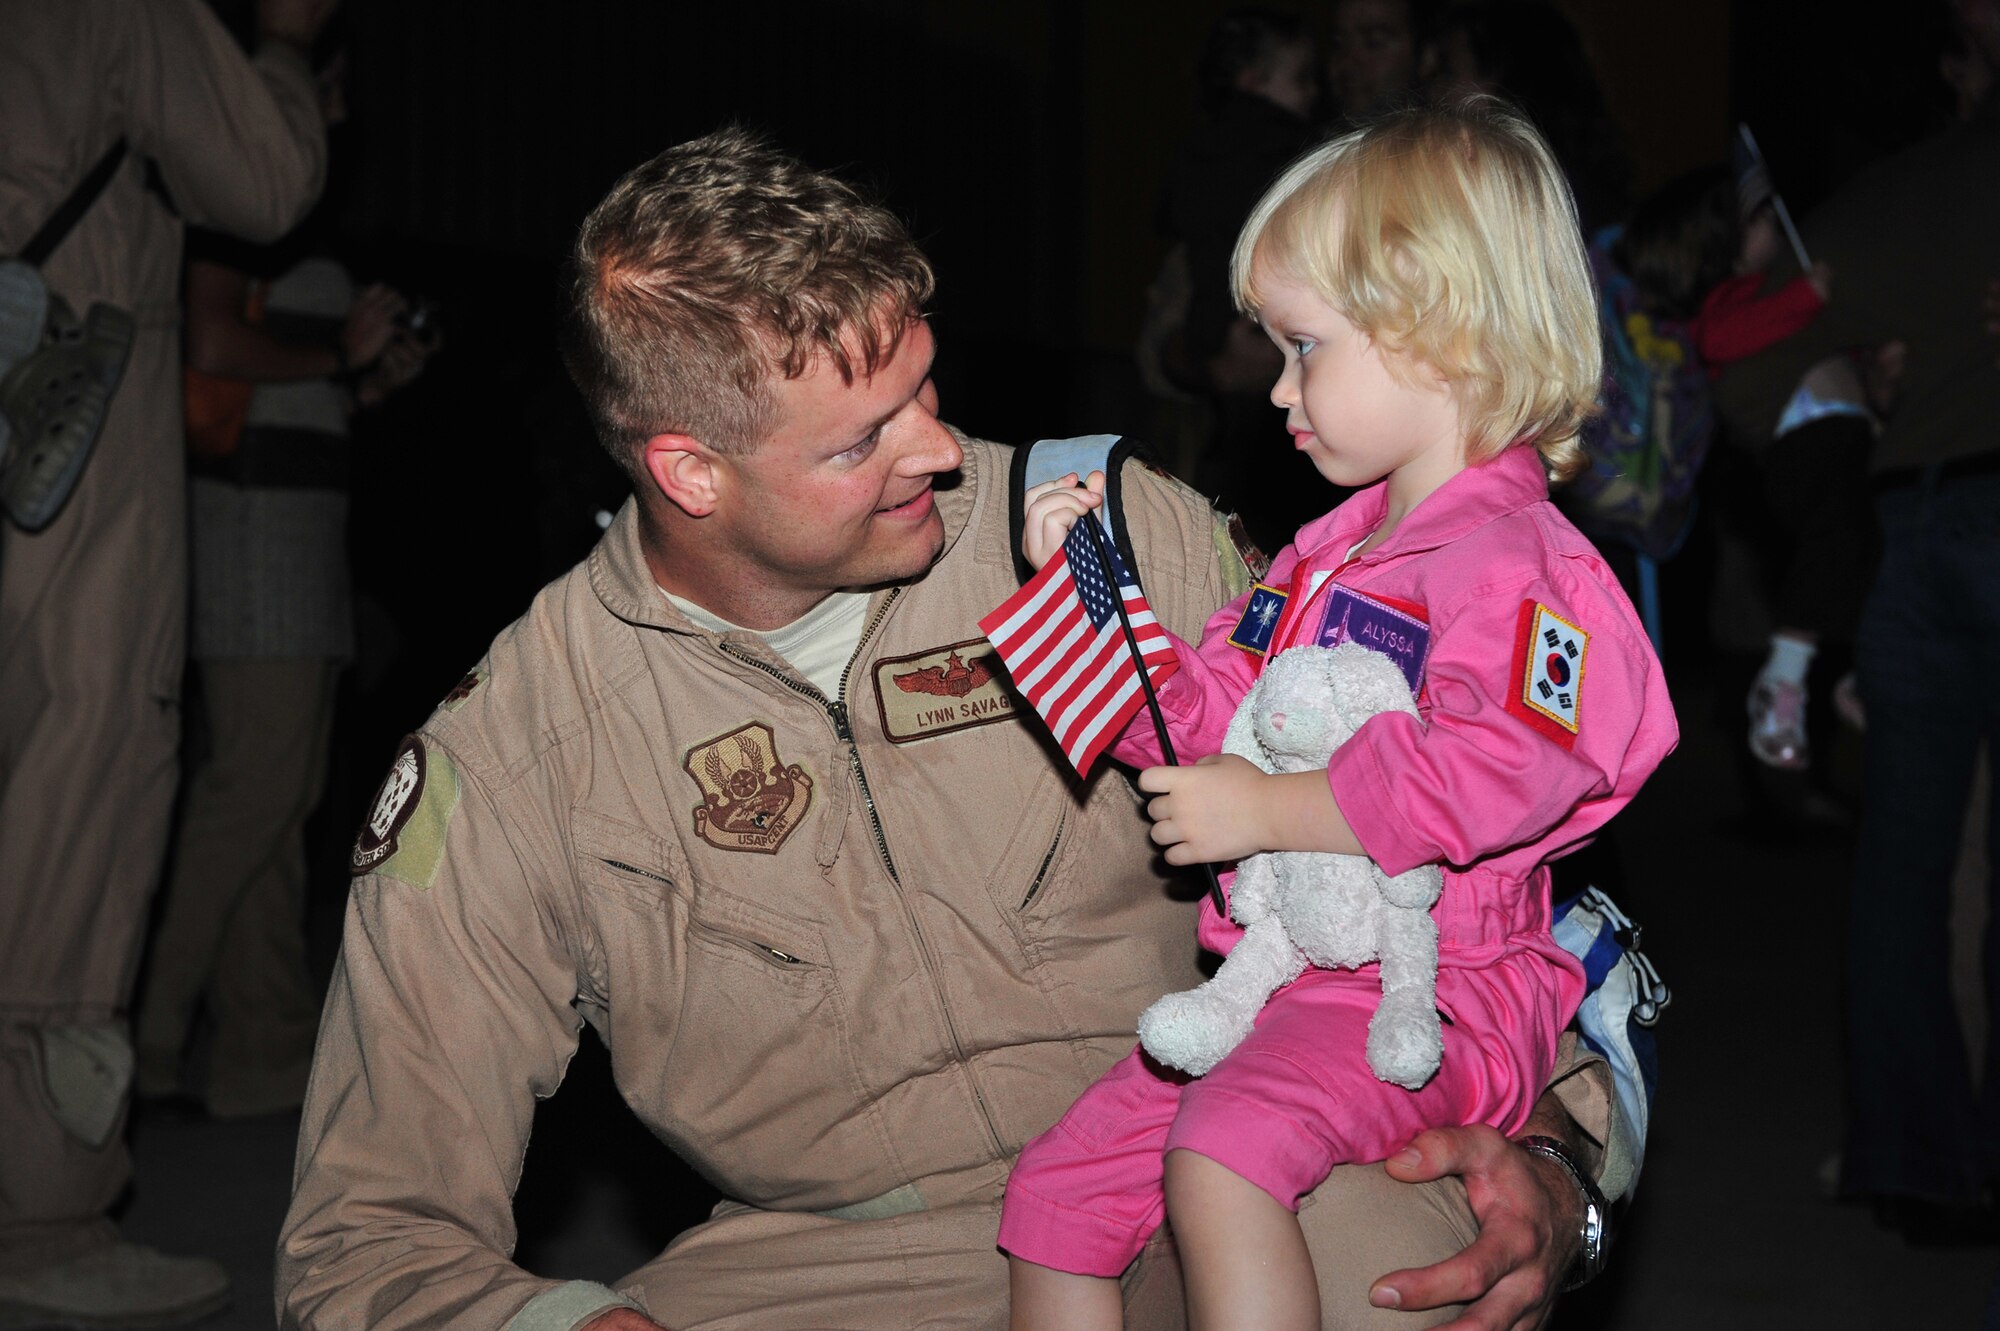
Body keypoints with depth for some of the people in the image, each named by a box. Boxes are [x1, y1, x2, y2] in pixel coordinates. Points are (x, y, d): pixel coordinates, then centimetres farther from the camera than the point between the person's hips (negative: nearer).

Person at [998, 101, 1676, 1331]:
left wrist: (1267, 810, -24)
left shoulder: (1518, 563, -13)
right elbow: (1195, 715, 22)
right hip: (1280, 987, 9)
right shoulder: (1326, 556, 18)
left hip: (1431, 996, -9)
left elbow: (1492, 776, -30)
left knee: (1221, 1157, -34)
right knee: (1056, 1188, 5)